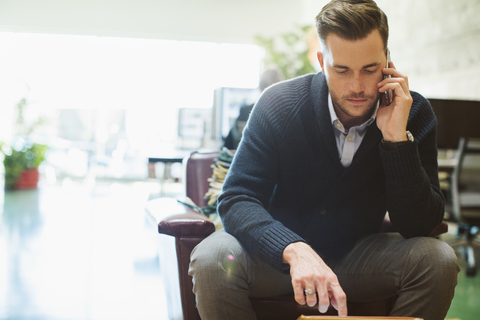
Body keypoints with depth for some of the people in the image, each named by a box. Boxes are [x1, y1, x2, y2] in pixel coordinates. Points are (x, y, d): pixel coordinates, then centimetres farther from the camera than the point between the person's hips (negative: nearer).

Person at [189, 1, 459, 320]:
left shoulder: (414, 113, -11)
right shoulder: (278, 105, -16)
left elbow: (419, 226, -15)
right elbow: (236, 200, -21)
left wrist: (397, 137, -28)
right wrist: (295, 251, -41)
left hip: (357, 257, 2)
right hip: (278, 255, -1)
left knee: (438, 260, -25)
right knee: (212, 259, -30)